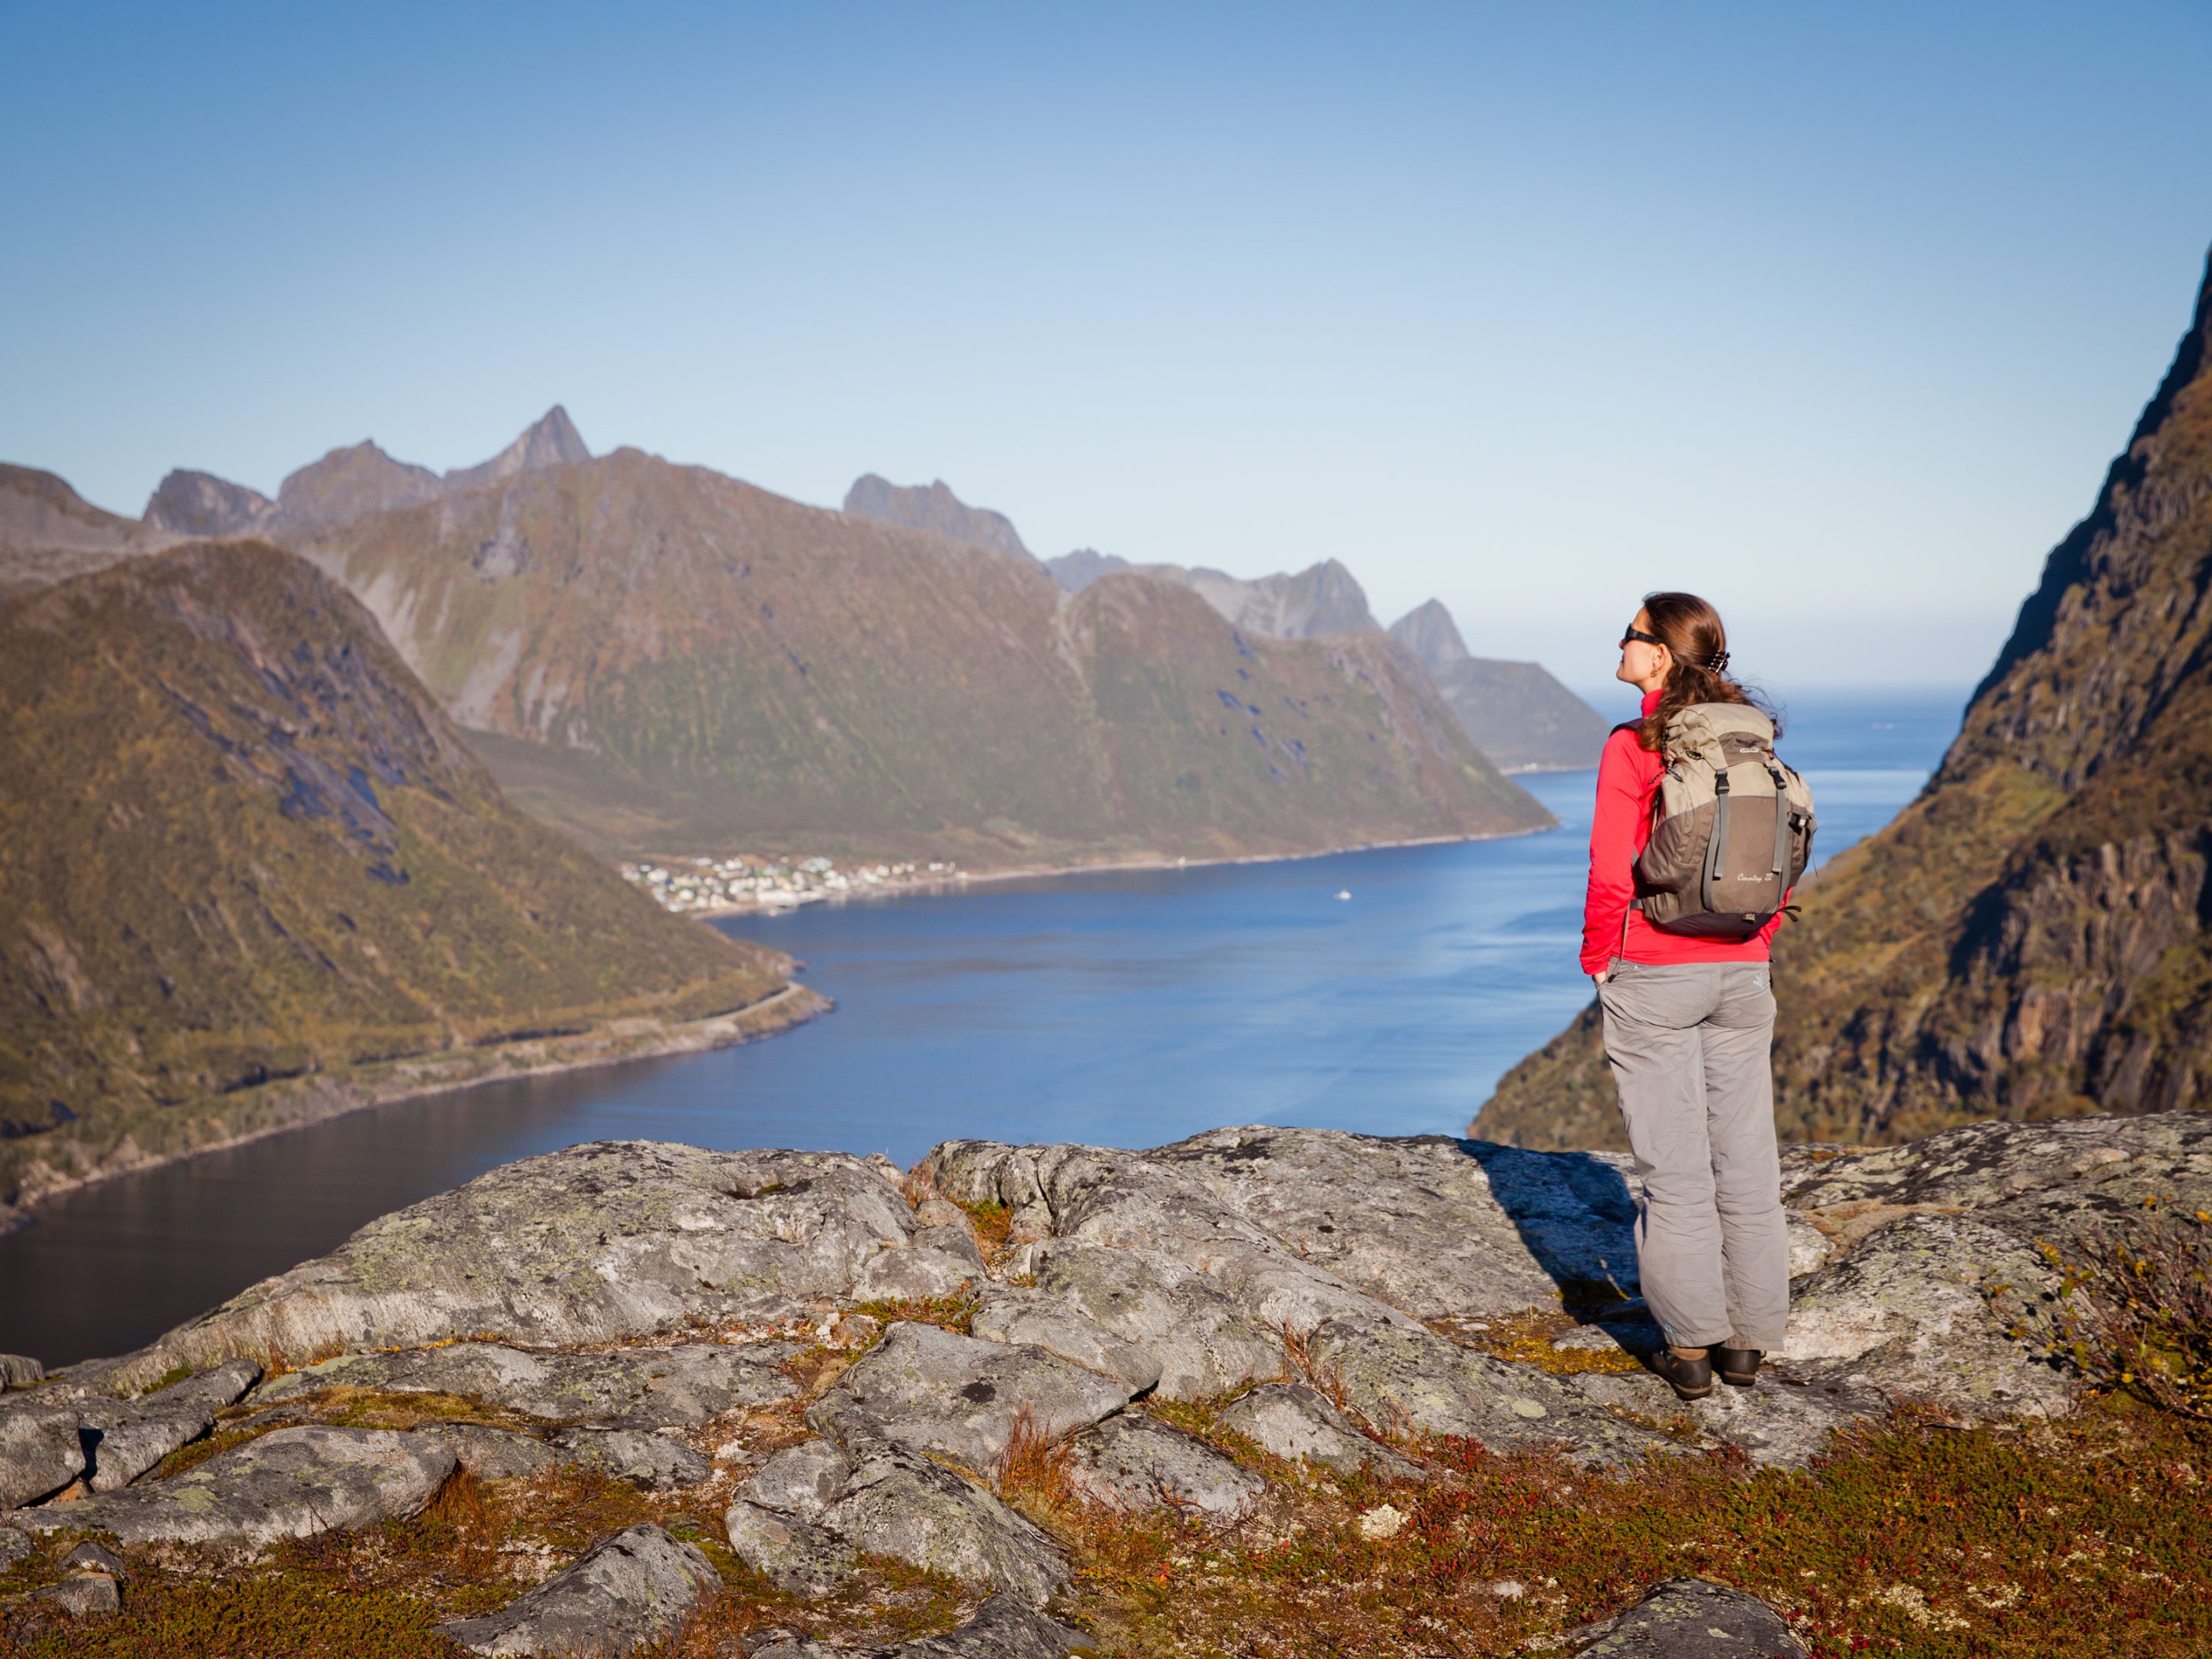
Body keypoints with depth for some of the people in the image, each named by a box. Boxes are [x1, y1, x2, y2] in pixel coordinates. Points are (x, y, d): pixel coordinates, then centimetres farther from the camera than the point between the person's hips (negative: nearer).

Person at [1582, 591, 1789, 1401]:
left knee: (1673, 1162, 3)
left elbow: (1612, 877, -15)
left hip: (1652, 974, -5)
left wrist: (1598, 961, -1)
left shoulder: (1632, 749, -14)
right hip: (1742, 971, 5)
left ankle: (1690, 1346, 10)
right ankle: (1746, 1339, 18)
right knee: (1745, 1157, 11)